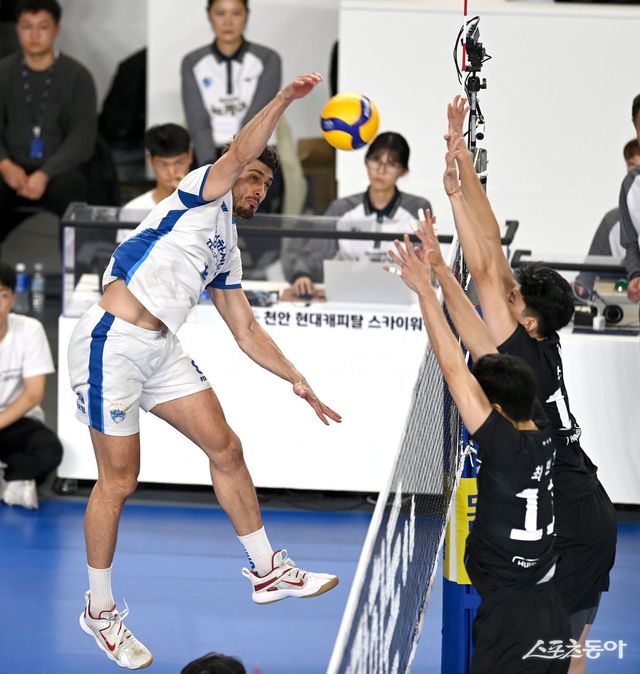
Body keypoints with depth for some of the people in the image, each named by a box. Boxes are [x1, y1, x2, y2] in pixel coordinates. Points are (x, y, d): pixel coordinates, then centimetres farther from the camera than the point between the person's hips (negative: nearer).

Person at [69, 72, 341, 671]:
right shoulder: (202, 194, 2)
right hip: (112, 344, -9)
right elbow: (239, 153, -18)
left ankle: (266, 572, 20)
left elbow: (247, 334, 25)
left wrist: (299, 384, 21)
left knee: (225, 448, 7)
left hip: (160, 351, 9)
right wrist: (282, 100, -24)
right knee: (119, 480, -3)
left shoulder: (227, 256, 23)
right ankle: (99, 609, 8)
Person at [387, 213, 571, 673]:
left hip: (510, 622, -9)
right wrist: (441, 268, 5)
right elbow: (480, 342, 3)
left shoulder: (507, 449, -20)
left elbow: (453, 369, -22)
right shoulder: (542, 430, 1)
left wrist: (425, 289, -17)